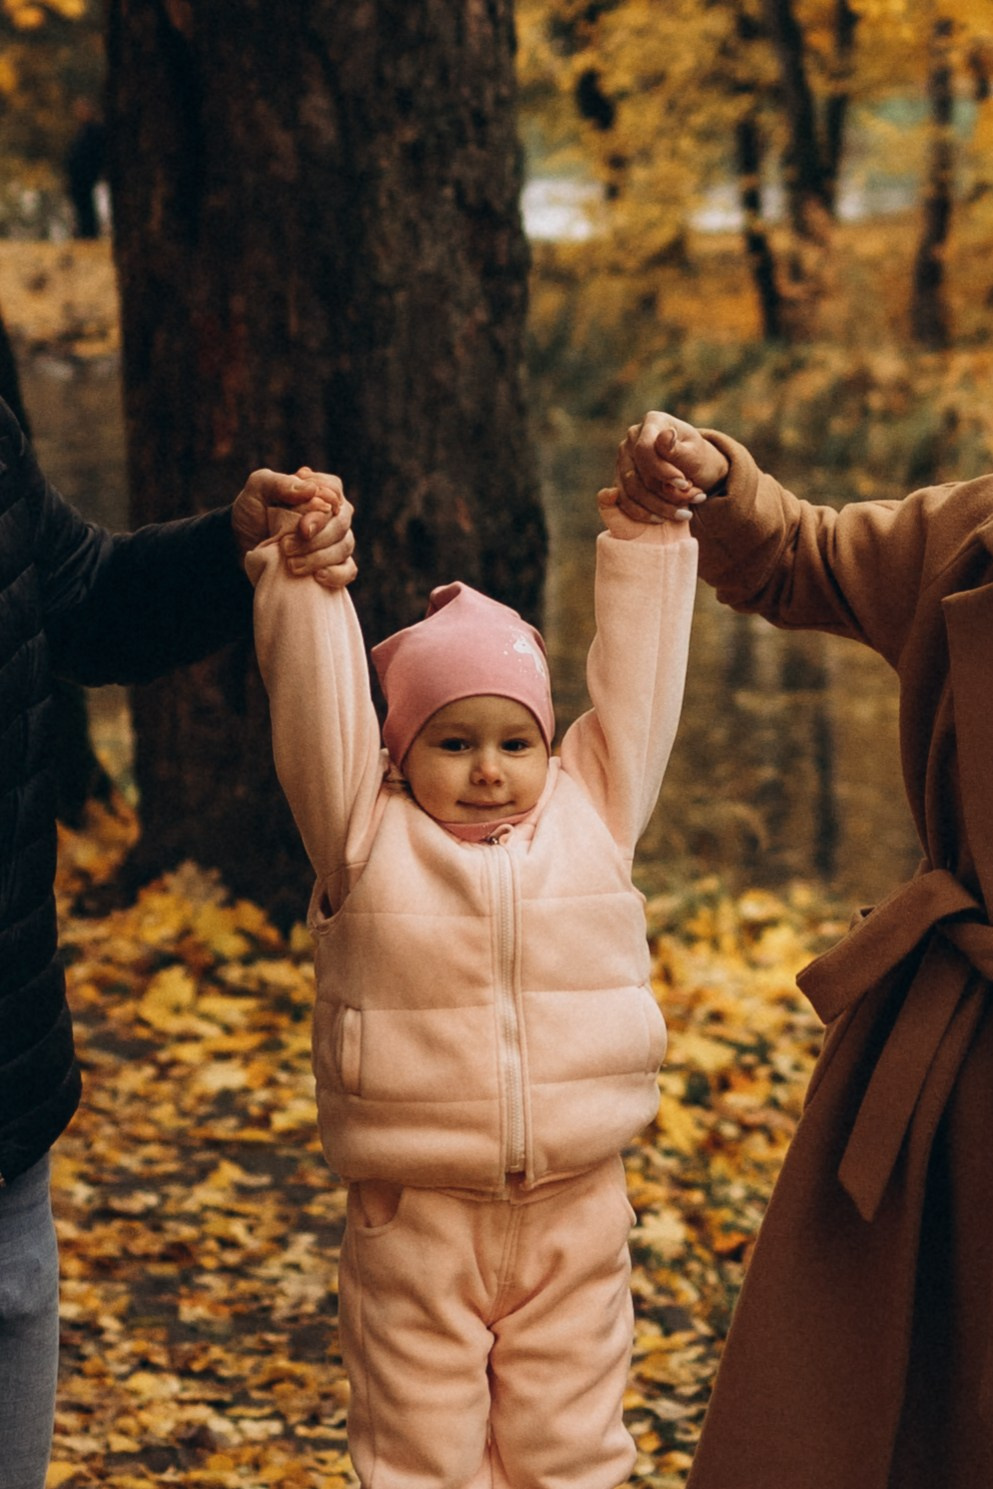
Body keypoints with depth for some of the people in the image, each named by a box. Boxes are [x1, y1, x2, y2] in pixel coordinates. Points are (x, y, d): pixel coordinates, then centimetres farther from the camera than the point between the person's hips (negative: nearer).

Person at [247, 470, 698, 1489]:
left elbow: (636, 686, 6)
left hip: (573, 1213, 2)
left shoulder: (591, 812, 6)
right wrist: (304, 574, -13)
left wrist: (646, 542, 5)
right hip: (414, 1215, -2)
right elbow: (316, 704, -7)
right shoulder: (369, 835, -1)